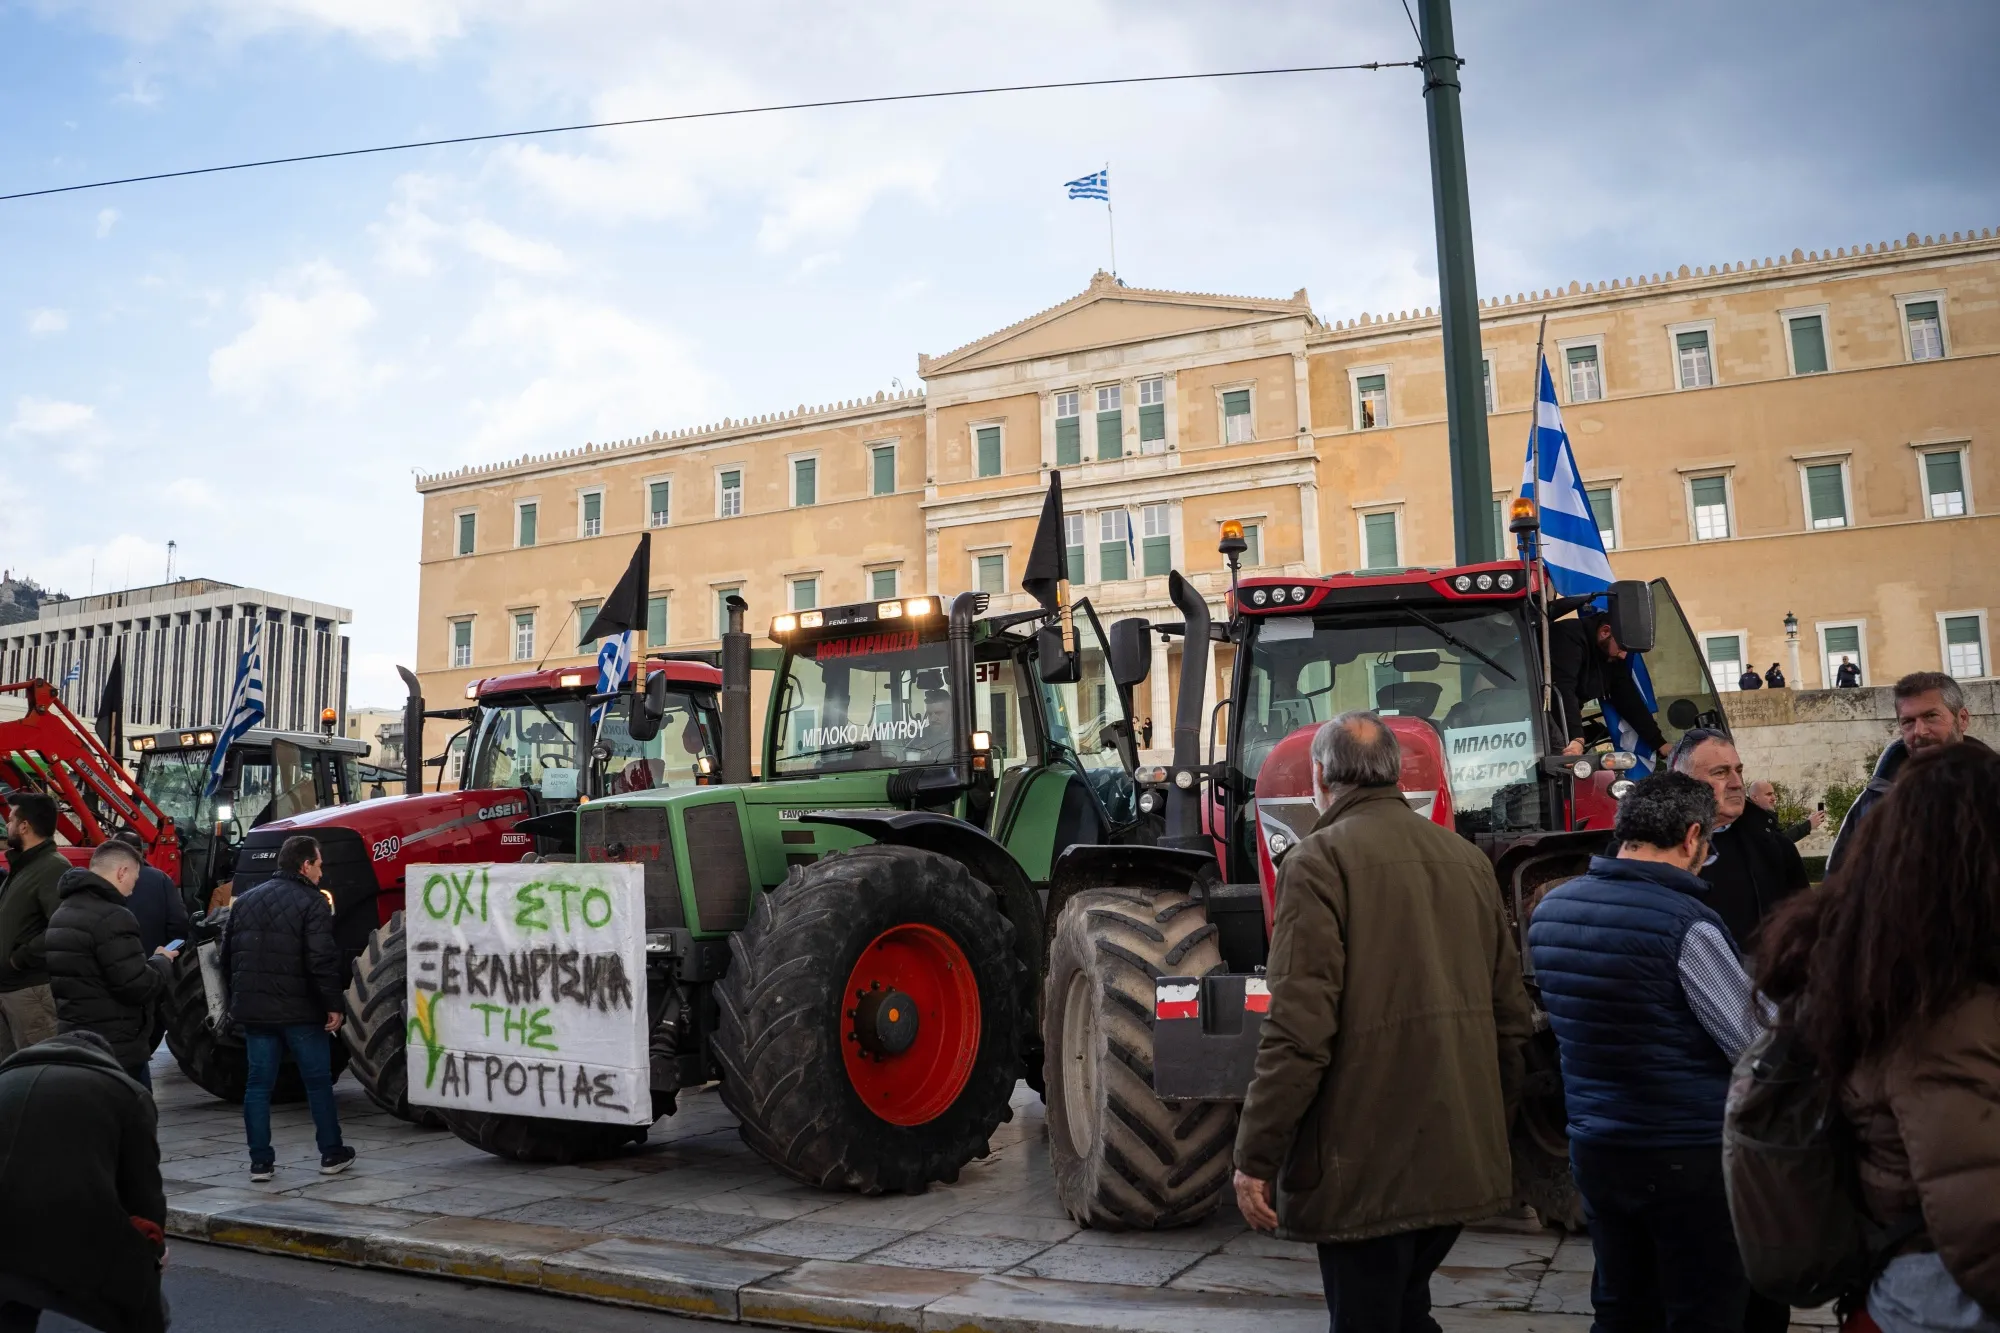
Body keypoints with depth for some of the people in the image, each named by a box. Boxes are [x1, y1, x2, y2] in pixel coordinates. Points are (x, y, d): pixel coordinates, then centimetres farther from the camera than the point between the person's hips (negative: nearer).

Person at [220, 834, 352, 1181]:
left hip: (254, 1008, 6)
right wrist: (333, 1004, -12)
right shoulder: (311, 902, -11)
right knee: (318, 1081, 6)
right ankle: (331, 1154, 14)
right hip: (299, 1009, -5)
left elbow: (227, 956, 15)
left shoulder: (245, 901, 11)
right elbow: (322, 959, -19)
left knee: (258, 1082, 9)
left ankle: (260, 1160, 10)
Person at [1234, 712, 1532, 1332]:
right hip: (1464, 1158, 7)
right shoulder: (1468, 859, 8)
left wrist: (1255, 1158, -13)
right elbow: (1511, 1012, 13)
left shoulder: (1321, 860, -12)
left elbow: (1299, 1028, -20)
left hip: (1367, 1165, -7)